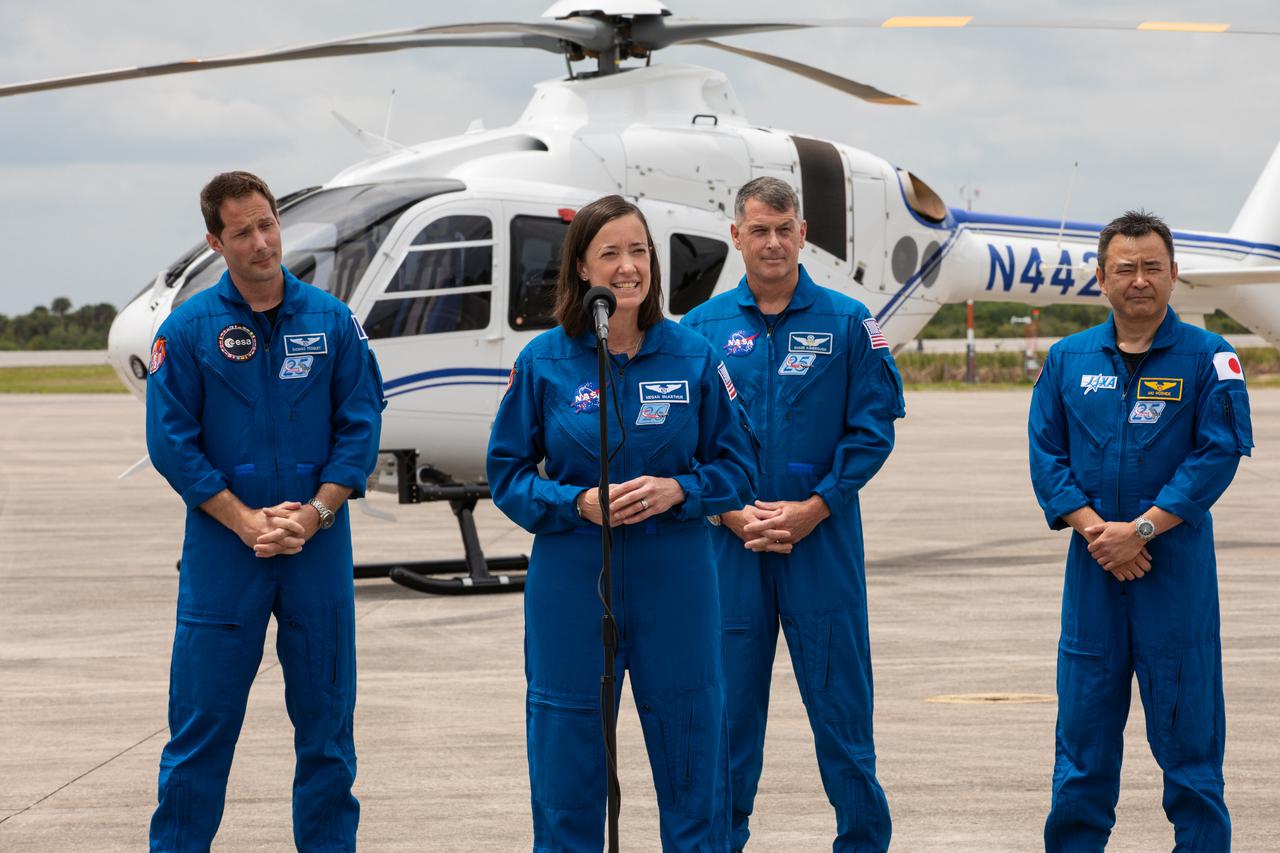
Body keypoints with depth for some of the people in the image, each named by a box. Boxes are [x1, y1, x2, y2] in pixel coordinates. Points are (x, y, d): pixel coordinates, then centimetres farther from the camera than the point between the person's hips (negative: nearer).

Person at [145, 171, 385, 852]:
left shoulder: (332, 321, 3)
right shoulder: (188, 329, -1)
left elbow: (360, 426, 3)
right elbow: (171, 440, -4)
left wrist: (313, 514, -10)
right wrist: (245, 521, -12)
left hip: (319, 542, 2)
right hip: (223, 544, -2)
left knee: (326, 712, 7)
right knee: (204, 715, 0)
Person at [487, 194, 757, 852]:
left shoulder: (693, 358, 2)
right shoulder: (544, 361, -1)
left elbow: (737, 469, 6)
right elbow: (507, 474, 3)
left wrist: (677, 490, -13)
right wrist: (578, 503, -13)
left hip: (674, 579, 1)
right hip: (572, 581, -1)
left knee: (692, 756, 5)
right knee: (567, 765, 4)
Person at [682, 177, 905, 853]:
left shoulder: (847, 323, 1)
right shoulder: (704, 328, 6)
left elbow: (873, 428, -1)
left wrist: (813, 508, -10)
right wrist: (732, 513, -8)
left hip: (823, 538, -1)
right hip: (730, 543, 2)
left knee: (839, 695, 1)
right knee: (728, 700, 6)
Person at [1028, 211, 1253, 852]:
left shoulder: (1206, 357, -1)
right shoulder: (1068, 359, 8)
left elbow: (1219, 452, -8)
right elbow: (1046, 454, 5)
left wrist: (1140, 528, -14)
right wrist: (1094, 529, -10)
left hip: (1177, 565, -3)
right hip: (1093, 567, 3)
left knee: (1186, 725, 0)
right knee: (1084, 724, 7)